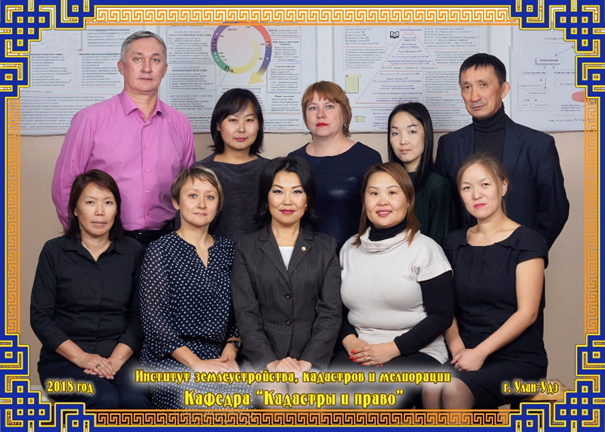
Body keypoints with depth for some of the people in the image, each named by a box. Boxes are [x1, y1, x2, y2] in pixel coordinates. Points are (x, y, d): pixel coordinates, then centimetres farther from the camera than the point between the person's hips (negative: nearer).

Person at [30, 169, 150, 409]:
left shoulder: (133, 251, 7)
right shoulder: (55, 251, 3)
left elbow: (138, 315, 3)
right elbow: (40, 317, -1)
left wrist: (116, 359, -12)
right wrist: (82, 358, -12)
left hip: (119, 358, 1)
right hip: (63, 360, -1)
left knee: (135, 400, -30)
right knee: (106, 400, -30)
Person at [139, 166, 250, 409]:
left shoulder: (227, 249, 13)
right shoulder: (160, 251, -1)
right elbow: (154, 319, -8)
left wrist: (231, 350, -3)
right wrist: (196, 363, -14)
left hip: (217, 359, 5)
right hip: (169, 362, -5)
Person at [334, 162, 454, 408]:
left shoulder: (425, 249, -2)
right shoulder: (350, 249, 13)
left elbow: (441, 315, -5)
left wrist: (393, 348, -14)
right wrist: (349, 340, -6)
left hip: (416, 352, -3)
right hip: (360, 351, 4)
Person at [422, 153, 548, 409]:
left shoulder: (526, 242, -1)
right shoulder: (454, 244, 14)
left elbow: (527, 313, -8)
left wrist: (480, 352, -15)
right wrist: (456, 346, -7)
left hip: (518, 358, -3)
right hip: (467, 355, 3)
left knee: (455, 391, -33)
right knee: (430, 390, -31)